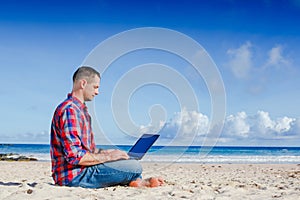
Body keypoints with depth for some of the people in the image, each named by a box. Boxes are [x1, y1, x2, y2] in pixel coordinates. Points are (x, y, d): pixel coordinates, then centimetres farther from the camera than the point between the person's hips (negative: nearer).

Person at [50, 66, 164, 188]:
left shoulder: (81, 109, 18)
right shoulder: (69, 110, -17)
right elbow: (74, 157, -25)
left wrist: (105, 152, 5)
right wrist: (108, 156, -15)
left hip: (80, 171, 11)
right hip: (74, 175, -11)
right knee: (135, 167, -16)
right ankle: (136, 181, 11)